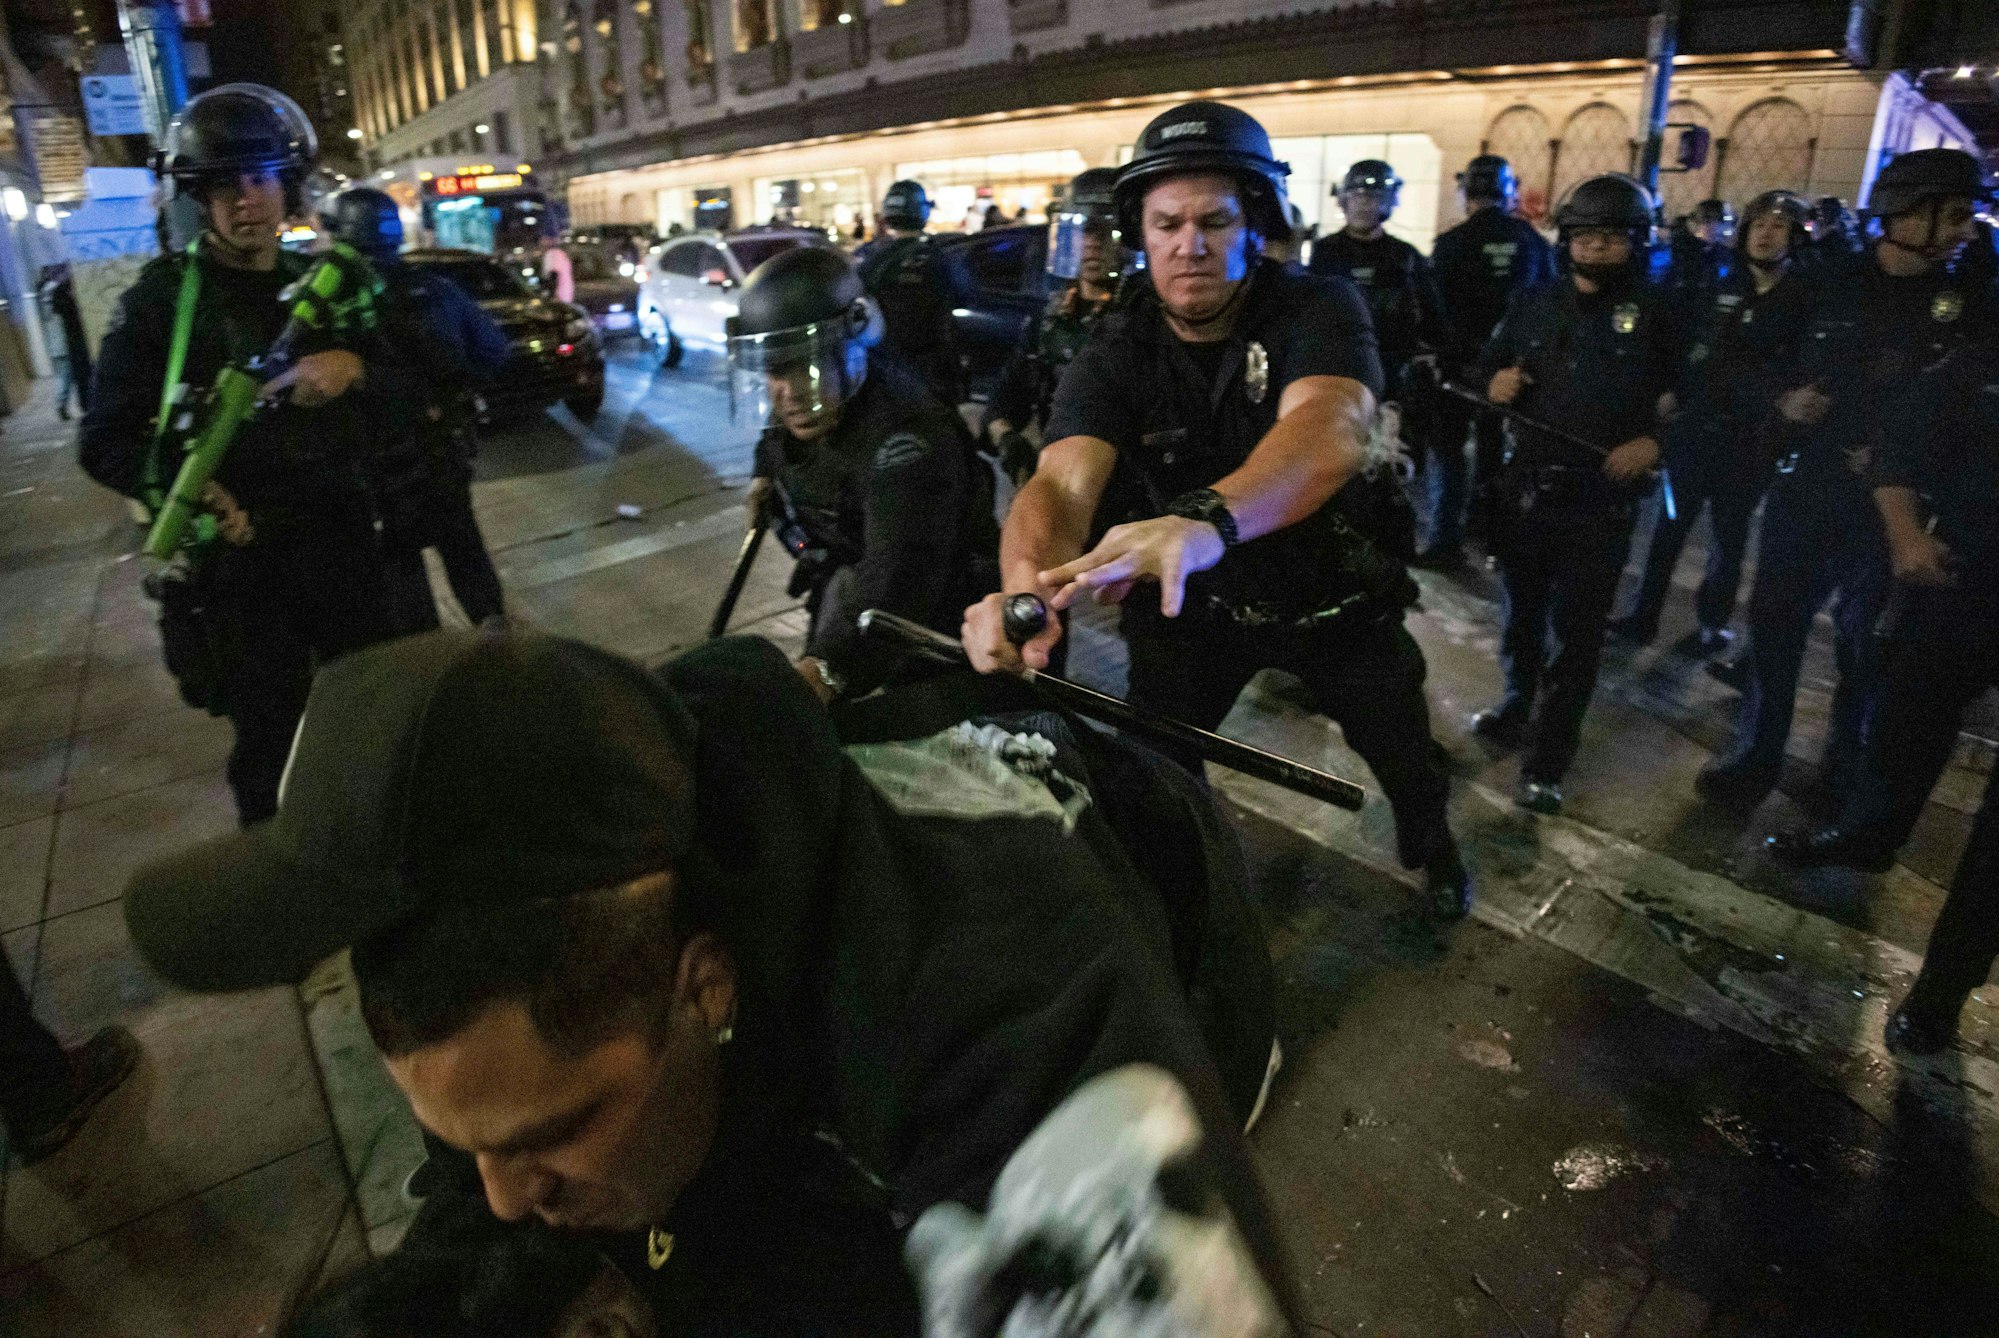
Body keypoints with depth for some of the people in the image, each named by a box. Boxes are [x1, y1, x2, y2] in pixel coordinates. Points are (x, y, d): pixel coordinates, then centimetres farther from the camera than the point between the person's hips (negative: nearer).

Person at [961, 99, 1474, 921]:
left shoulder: (1318, 311, -22)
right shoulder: (1114, 356, -16)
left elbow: (1330, 428, -44)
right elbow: (1062, 481, -33)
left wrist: (1206, 520, -65)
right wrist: (1027, 582, -58)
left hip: (1331, 591, -1)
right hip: (1193, 600, 1)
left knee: (1405, 753, 14)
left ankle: (1427, 840, 48)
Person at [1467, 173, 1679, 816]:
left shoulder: (1656, 314, -3)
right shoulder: (1535, 305, 7)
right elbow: (1489, 365, 17)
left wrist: (1655, 442, -17)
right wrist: (1495, 382, -5)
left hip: (1600, 501, -4)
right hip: (1527, 486, 4)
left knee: (1573, 635, 0)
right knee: (1520, 611, 19)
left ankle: (1547, 760, 9)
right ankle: (1519, 703, 42)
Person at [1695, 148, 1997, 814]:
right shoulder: (1826, 285, 2)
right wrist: (1781, 399, -12)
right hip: (1805, 484, 1)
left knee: (1865, 645, 9)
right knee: (1773, 623, 6)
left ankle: (1845, 774, 25)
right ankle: (1754, 755, 21)